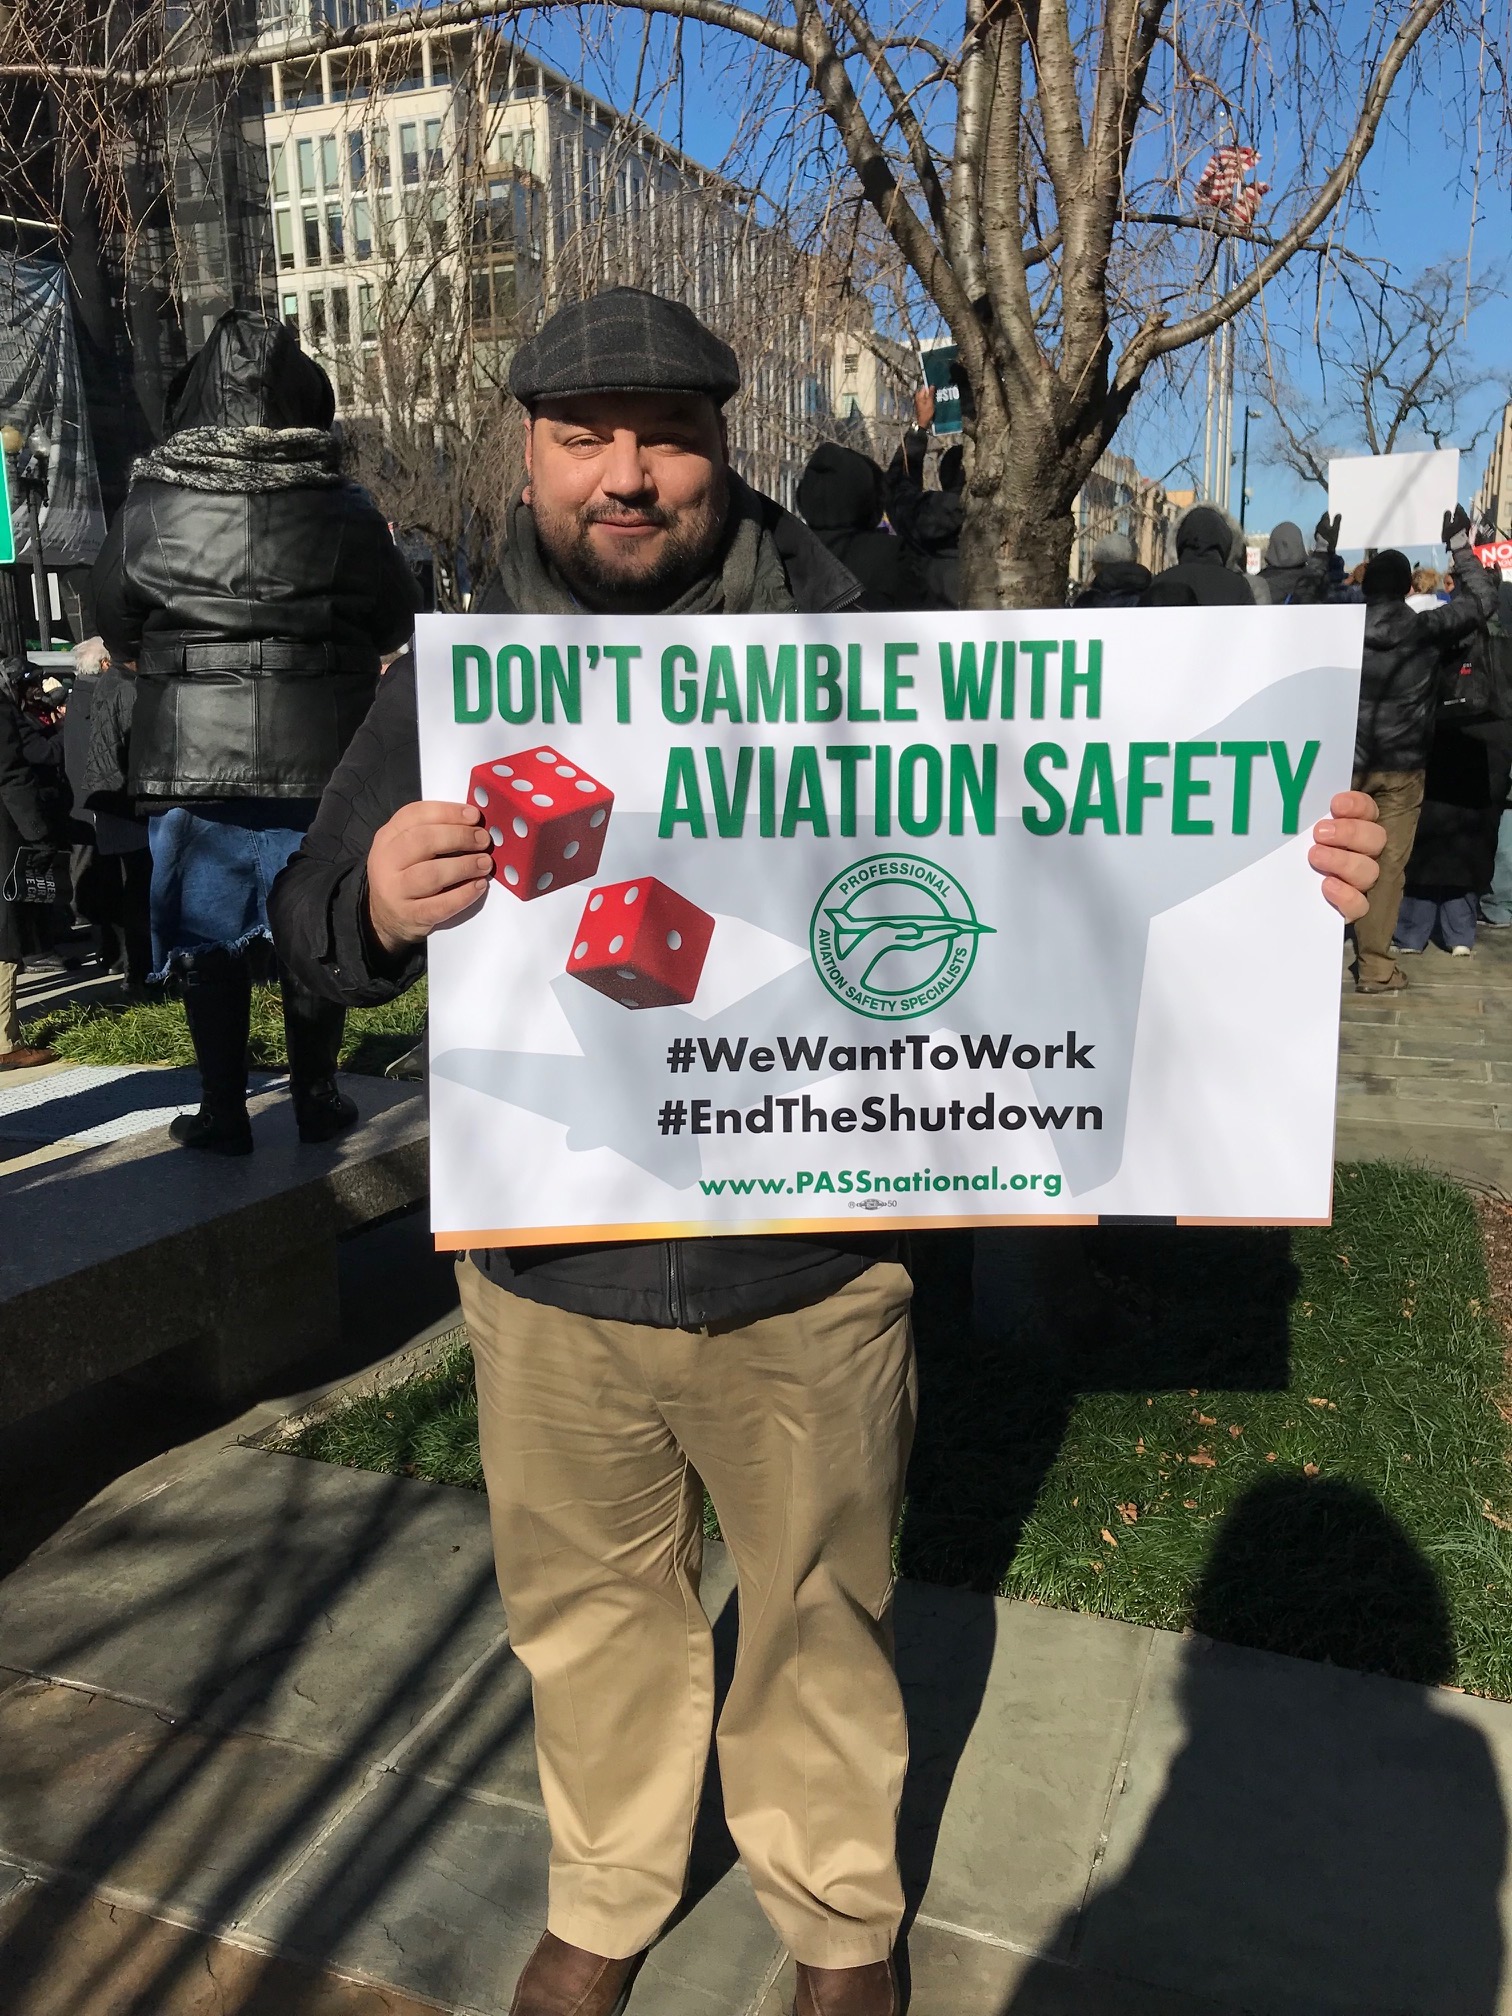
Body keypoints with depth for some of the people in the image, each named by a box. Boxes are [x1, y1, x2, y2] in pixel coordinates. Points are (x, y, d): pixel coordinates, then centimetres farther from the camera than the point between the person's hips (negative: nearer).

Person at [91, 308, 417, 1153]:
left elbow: (114, 619, 8)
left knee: (208, 925, 9)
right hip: (320, 746, 0)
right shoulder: (343, 506, -5)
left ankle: (225, 1111, 14)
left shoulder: (152, 504, -3)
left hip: (190, 746, 0)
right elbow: (397, 616, 6)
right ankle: (317, 1098, 19)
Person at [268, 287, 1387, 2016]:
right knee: (591, 1609, 22)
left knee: (819, 1615, 19)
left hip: (805, 1279, -1)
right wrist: (376, 905, -29)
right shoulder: (453, 679, -2)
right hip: (548, 1279, 2)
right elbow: (307, 926, -4)